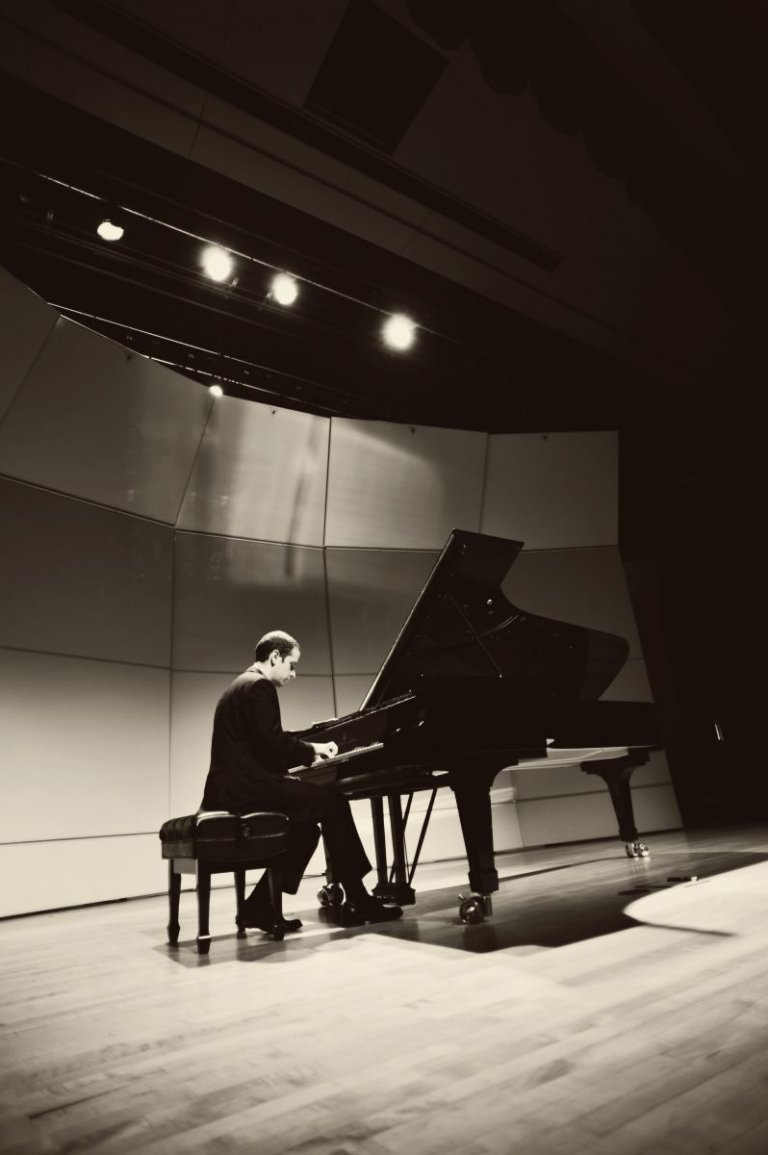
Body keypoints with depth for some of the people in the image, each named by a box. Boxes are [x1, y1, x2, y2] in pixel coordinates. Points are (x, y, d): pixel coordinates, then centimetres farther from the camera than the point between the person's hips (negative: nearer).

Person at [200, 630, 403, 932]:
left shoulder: (242, 686, 22)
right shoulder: (259, 686, -10)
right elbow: (273, 744, -19)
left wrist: (308, 753, 13)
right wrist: (312, 750, -4)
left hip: (235, 787, 10)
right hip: (246, 788, -10)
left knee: (306, 829, 16)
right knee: (331, 799, -9)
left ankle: (260, 906, 15)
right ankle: (357, 900, -4)